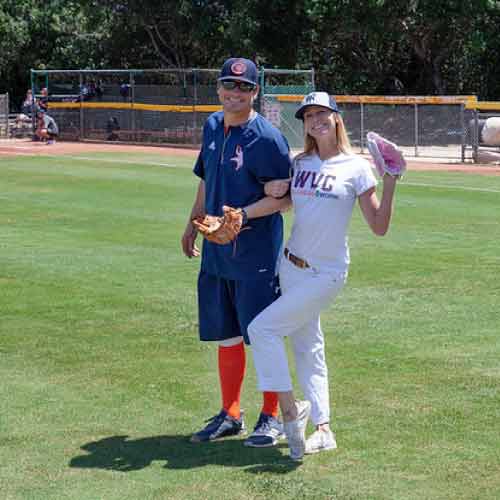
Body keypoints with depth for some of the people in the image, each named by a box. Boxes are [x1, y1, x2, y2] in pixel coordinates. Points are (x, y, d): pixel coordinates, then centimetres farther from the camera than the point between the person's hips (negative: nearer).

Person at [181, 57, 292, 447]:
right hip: (216, 252, 7)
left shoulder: (267, 137, -14)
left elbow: (283, 197, -16)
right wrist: (193, 224, 22)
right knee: (225, 335, 14)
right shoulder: (213, 126, 10)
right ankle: (230, 415, 25)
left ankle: (272, 418, 11)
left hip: (256, 254, -7)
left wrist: (241, 215, -26)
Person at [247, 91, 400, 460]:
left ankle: (290, 413, -5)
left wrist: (390, 182, -21)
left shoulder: (356, 167, -8)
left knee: (262, 329, -15)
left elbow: (379, 227, -11)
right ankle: (323, 430, 18)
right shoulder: (299, 163, 6)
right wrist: (271, 191, 0)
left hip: (326, 274, -6)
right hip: (291, 266, 6)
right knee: (307, 347, 9)